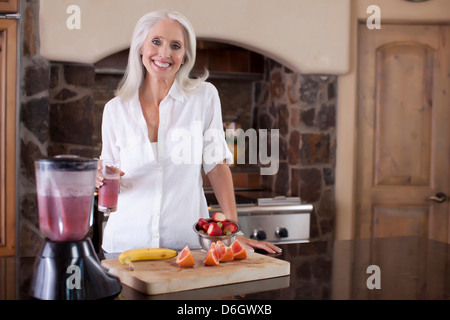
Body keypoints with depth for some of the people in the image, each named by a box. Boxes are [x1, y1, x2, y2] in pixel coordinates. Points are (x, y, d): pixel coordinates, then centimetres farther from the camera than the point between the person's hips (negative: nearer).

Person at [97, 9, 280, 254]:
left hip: (186, 241, -1)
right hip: (127, 241, 1)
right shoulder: (115, 109, 1)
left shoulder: (204, 96, -3)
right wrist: (102, 180, -13)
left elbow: (216, 165, -2)